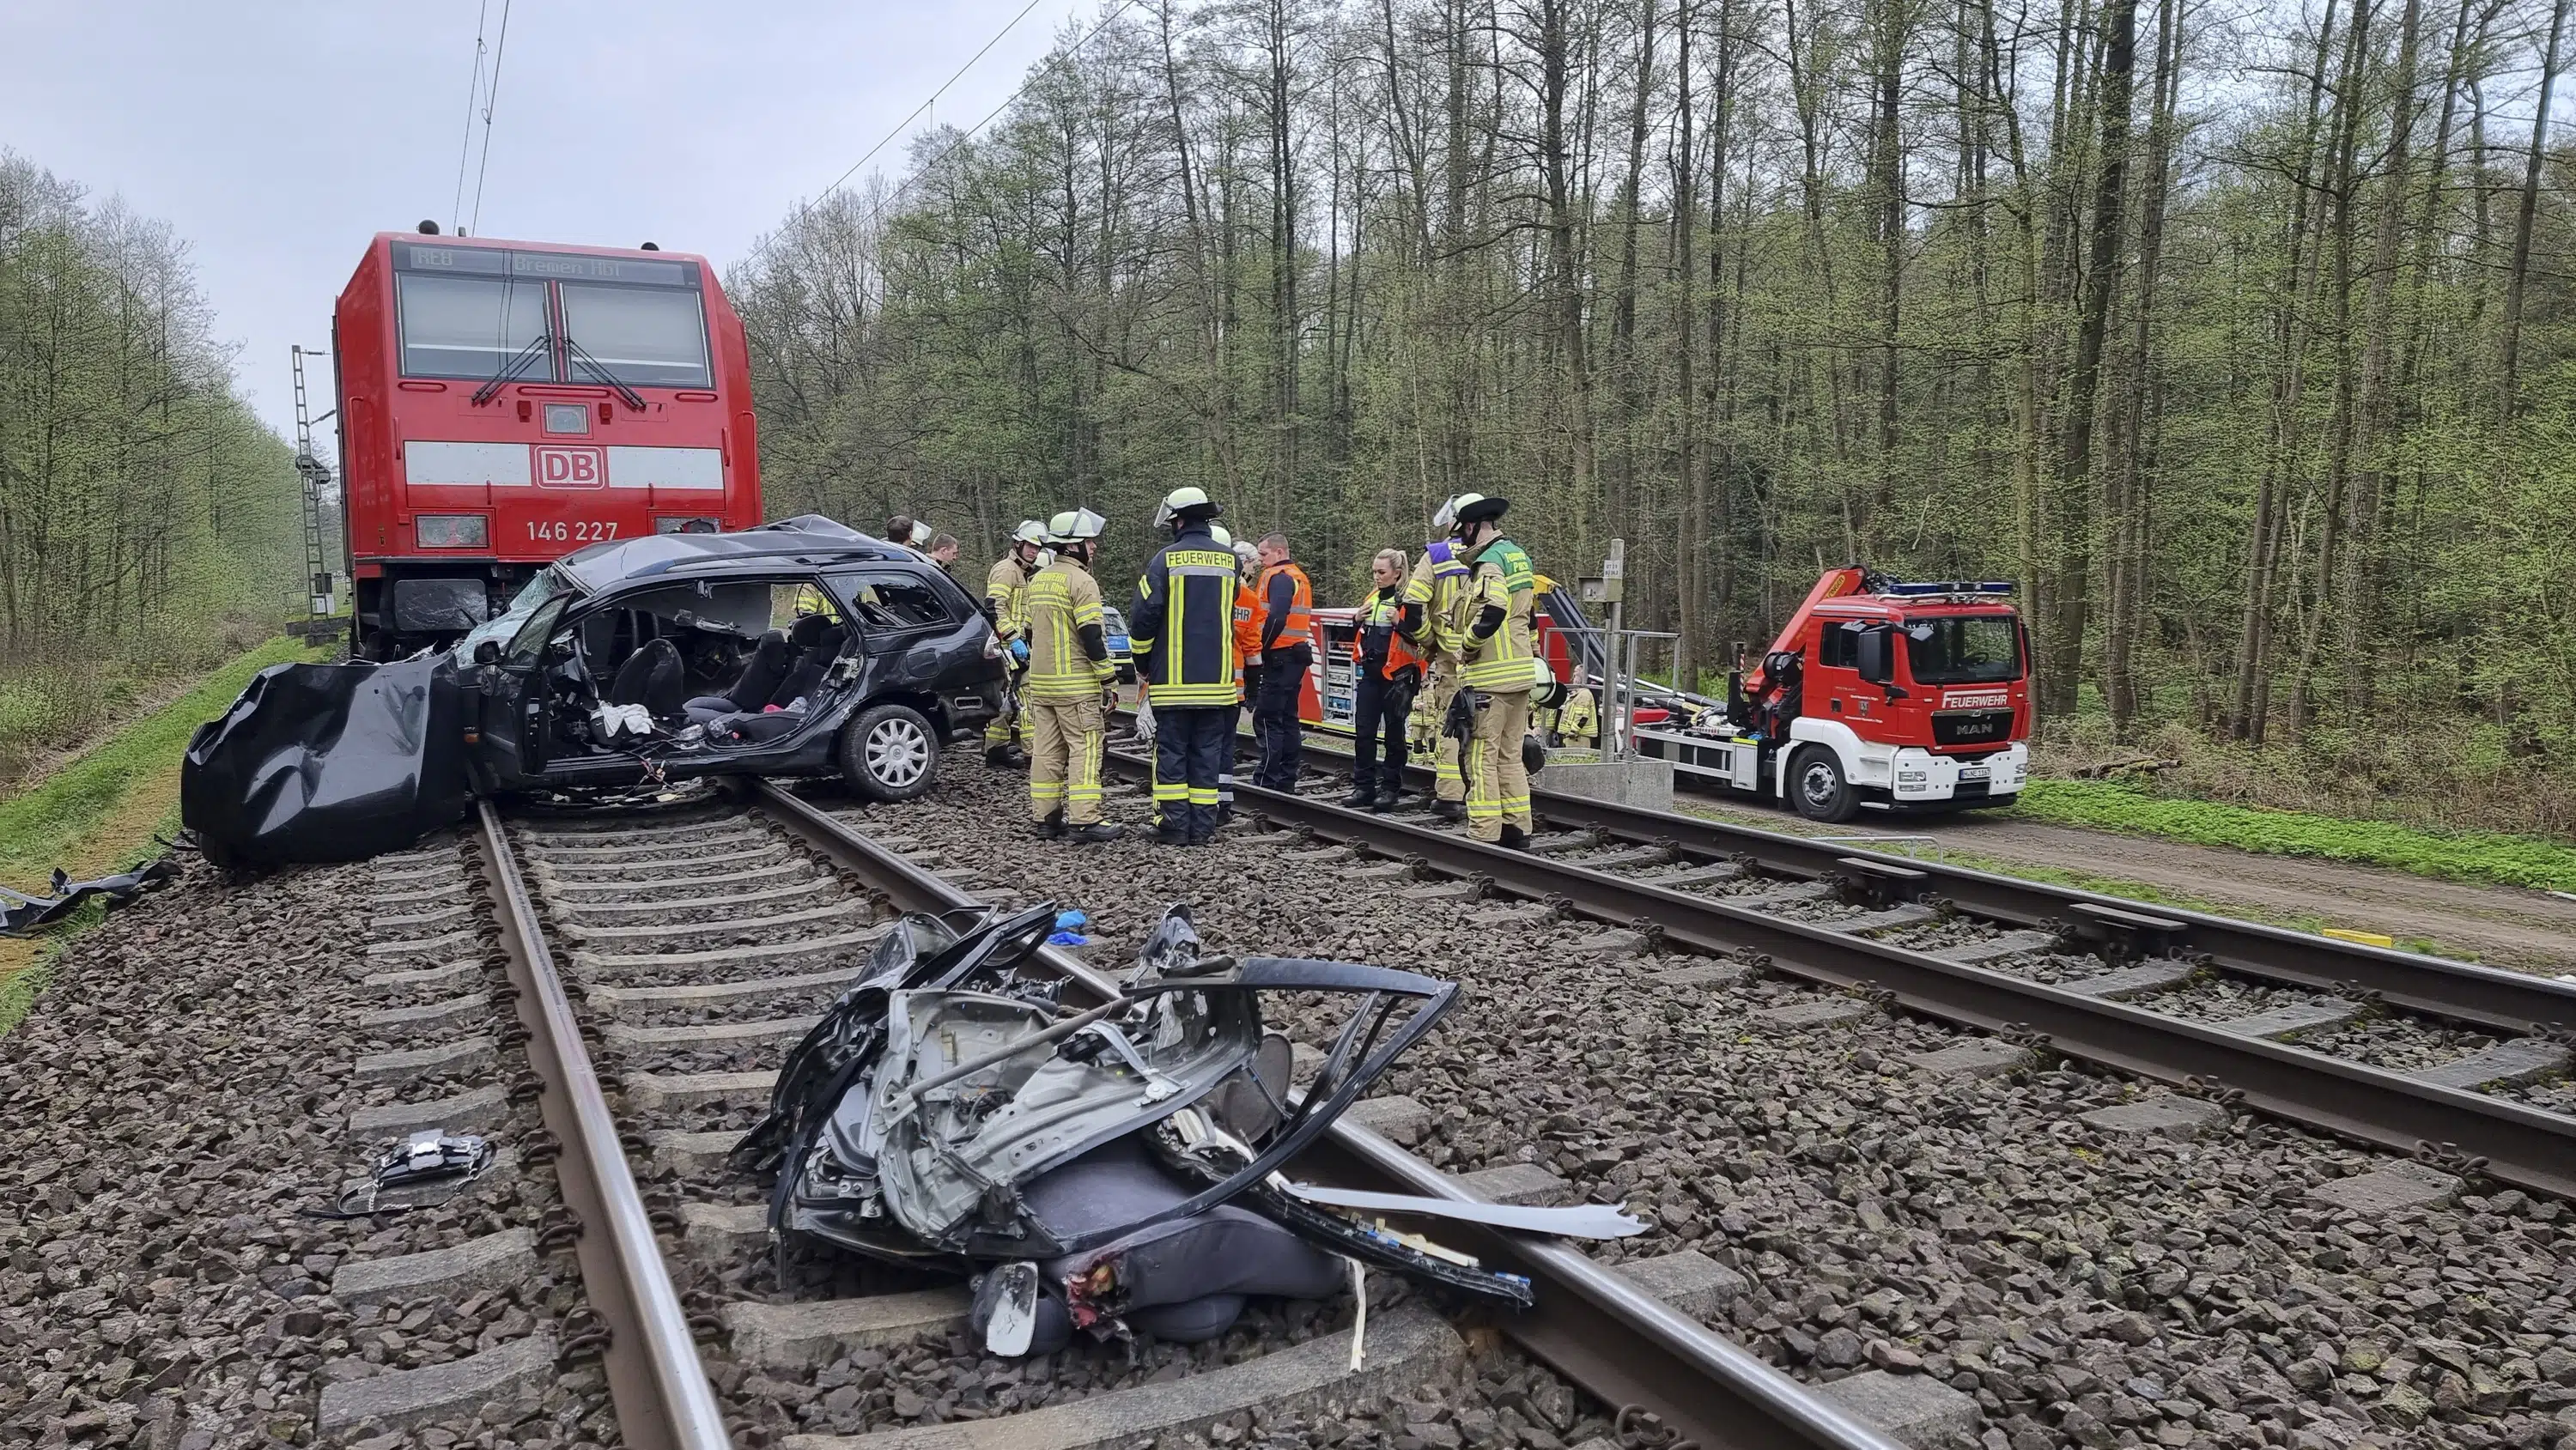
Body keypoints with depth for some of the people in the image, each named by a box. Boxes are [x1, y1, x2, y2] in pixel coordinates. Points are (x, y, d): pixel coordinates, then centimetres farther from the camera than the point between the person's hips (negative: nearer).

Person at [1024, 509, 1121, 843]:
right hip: (1076, 684, -8)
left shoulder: (1038, 580, 15)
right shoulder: (1081, 581, -12)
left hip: (1040, 682, 8)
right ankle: (1084, 819, -9)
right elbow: (1091, 635, -16)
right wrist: (1109, 678, -11)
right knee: (1085, 748, -6)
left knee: (1046, 749, 9)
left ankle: (1045, 818, 12)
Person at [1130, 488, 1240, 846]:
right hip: (1216, 679, 3)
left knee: (1171, 752, 5)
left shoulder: (1166, 560, -7)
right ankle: (1202, 828, 10)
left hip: (1172, 680, -3)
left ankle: (1174, 826, 5)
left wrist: (1142, 664, 7)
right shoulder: (1229, 559, 5)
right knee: (1207, 753, 8)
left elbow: (1143, 616, -7)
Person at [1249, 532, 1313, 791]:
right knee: (1288, 718, 13)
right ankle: (1287, 779, 17)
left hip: (1279, 656, -10)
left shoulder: (1278, 577, -11)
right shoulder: (1300, 577, 19)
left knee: (1266, 719, -8)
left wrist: (1261, 647, -14)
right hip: (1298, 655, 10)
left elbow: (1276, 619, -23)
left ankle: (1265, 781, -10)